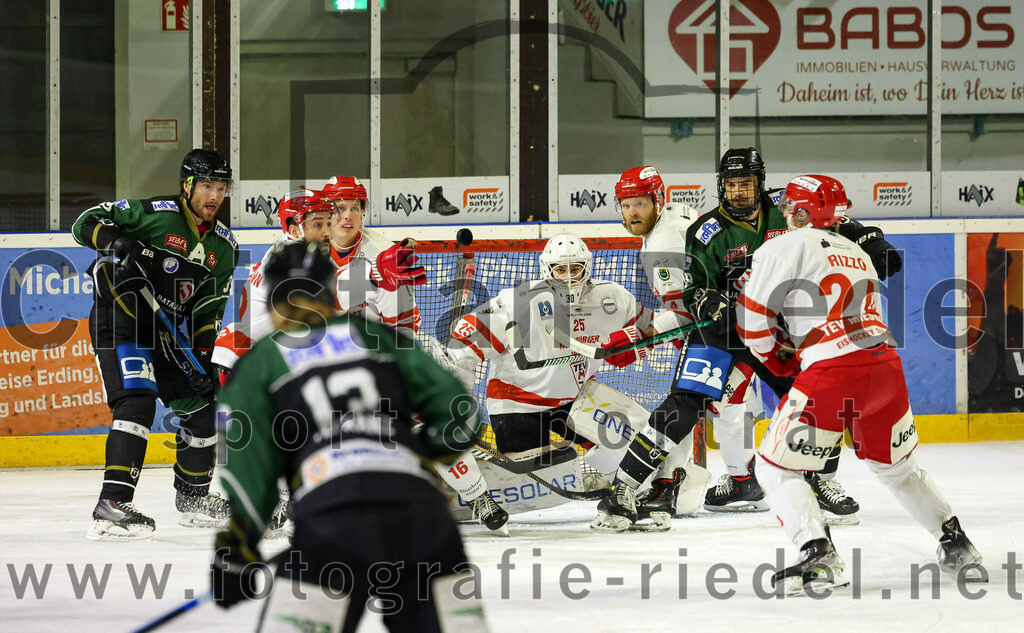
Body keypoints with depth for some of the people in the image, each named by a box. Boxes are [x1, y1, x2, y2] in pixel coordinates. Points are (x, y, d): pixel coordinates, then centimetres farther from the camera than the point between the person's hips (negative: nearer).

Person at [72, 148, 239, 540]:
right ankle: (112, 506, -29)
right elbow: (86, 223, -10)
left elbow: (208, 310, 7)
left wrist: (203, 359, -4)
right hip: (120, 320, -8)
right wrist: (114, 241, -31)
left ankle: (194, 499, 33)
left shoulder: (223, 248, 7)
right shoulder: (155, 214, -12)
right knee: (137, 402, -24)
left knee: (201, 404, 14)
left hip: (167, 332, 8)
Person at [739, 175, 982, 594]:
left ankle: (819, 558, -13)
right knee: (896, 464, 28)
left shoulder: (784, 248, 3)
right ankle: (956, 546, 27)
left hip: (832, 373, -7)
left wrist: (778, 356, 20)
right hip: (886, 366, 7)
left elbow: (753, 319, 2)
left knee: (776, 467, 4)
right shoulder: (857, 254, 27)